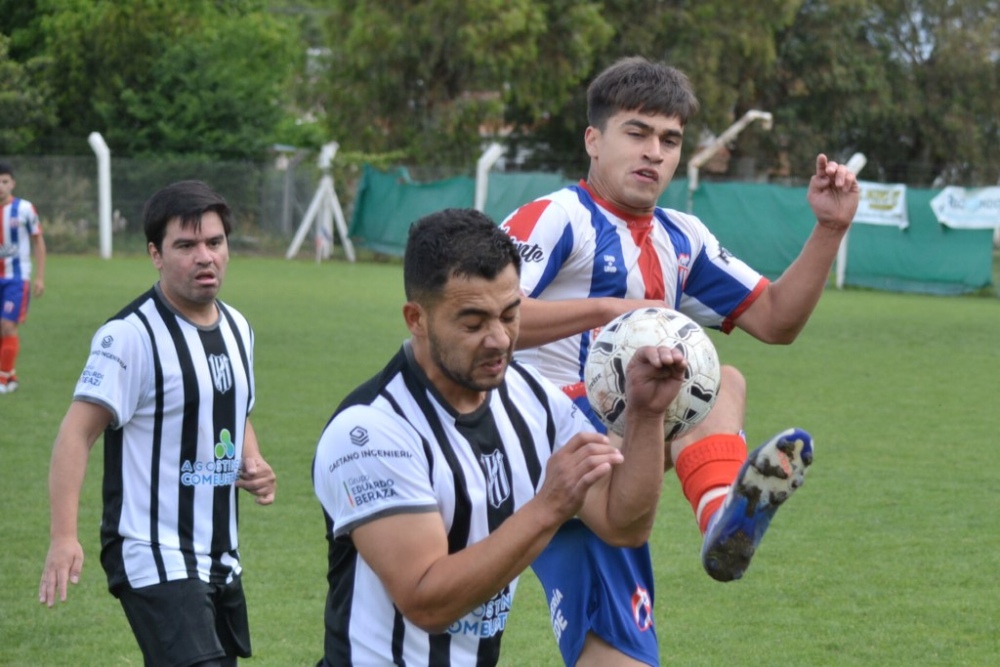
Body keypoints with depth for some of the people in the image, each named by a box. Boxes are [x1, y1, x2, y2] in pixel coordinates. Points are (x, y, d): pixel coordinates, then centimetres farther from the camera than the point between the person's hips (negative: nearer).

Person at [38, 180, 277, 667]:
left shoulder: (237, 328, 10)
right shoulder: (132, 335, -15)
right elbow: (77, 432, -19)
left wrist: (253, 464, 4)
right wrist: (64, 537, -30)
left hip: (221, 561, 8)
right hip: (154, 560, -8)